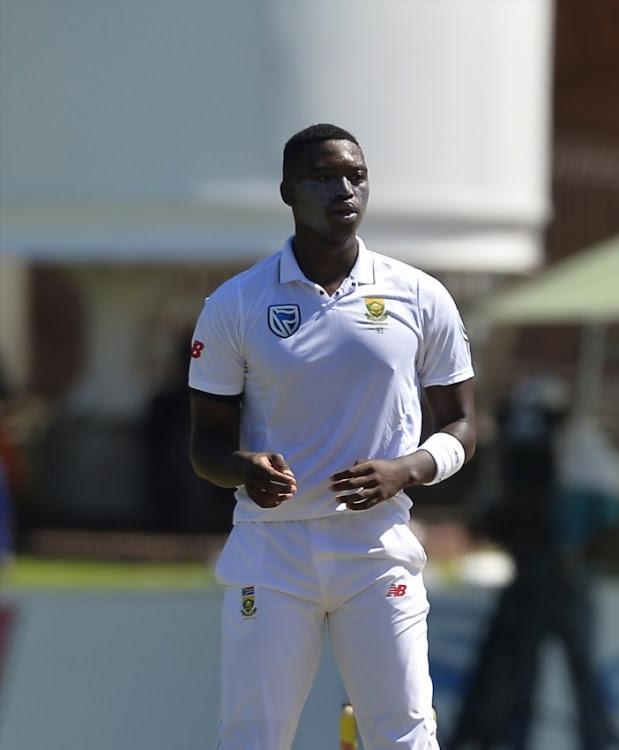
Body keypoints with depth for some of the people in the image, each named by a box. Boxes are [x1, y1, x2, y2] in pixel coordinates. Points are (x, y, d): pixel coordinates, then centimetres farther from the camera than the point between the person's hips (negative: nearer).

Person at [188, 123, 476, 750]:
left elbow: (460, 428, 10)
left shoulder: (421, 298, 5)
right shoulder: (235, 304, 3)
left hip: (378, 551, 1)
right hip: (270, 551, -1)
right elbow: (206, 442, 6)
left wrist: (402, 470, -11)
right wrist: (245, 469, -18)